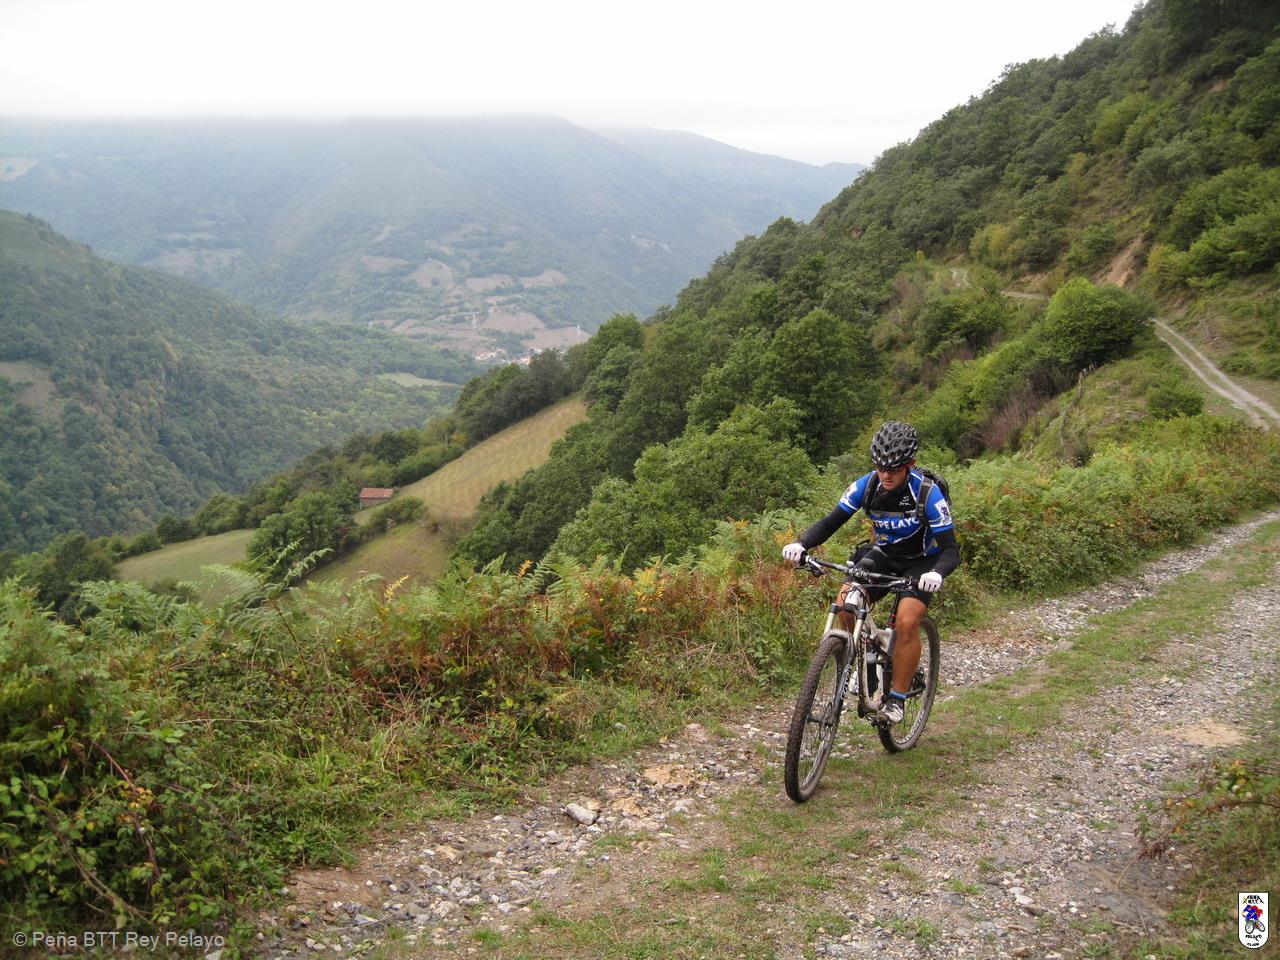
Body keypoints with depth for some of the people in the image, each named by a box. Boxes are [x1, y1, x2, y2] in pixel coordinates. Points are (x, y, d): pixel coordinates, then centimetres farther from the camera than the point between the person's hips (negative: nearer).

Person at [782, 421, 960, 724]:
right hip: (884, 554, 4)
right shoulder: (866, 485, -17)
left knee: (907, 622, -25)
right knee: (845, 602, -22)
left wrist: (936, 573, -51)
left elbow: (950, 549, -28)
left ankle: (897, 698, -7)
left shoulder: (927, 493, -27)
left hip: (921, 562, -3)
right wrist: (801, 544, -34)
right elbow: (832, 521, -14)